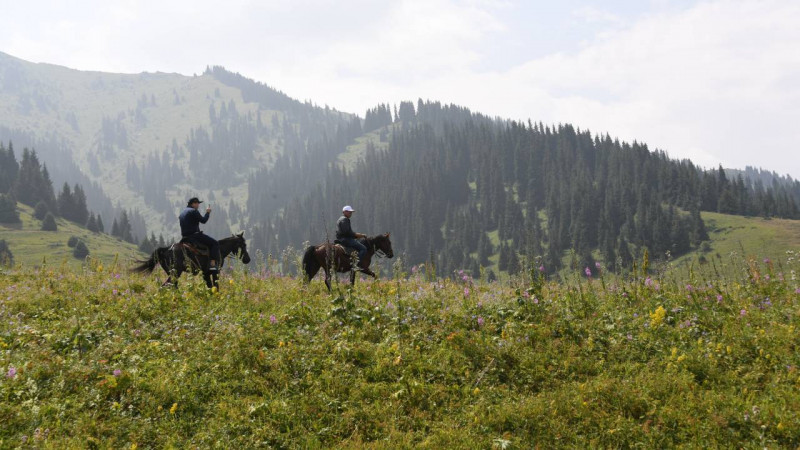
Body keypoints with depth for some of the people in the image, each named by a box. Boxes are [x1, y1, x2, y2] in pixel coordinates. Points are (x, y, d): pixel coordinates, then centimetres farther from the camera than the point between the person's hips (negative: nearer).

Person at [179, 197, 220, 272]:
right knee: (214, 243, -8)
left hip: (185, 237, 10)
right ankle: (212, 263, -18)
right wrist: (208, 212, 3)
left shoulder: (182, 212, 17)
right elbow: (203, 220, -13)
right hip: (194, 235, -10)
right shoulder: (194, 211, -12)